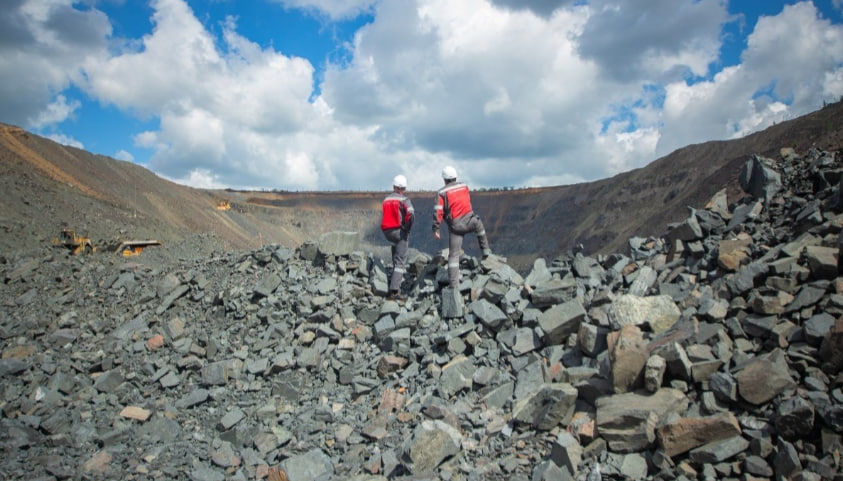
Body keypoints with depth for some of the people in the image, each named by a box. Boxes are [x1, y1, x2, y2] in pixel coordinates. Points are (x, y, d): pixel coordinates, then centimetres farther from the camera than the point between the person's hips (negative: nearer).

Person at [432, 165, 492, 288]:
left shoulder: (441, 193, -5)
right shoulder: (464, 186, 8)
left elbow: (438, 211, -12)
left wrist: (436, 229, -8)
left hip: (456, 226, -2)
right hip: (469, 221, 2)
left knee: (453, 255, 3)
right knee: (479, 225, 38)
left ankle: (454, 284, 1)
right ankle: (485, 251, 43)